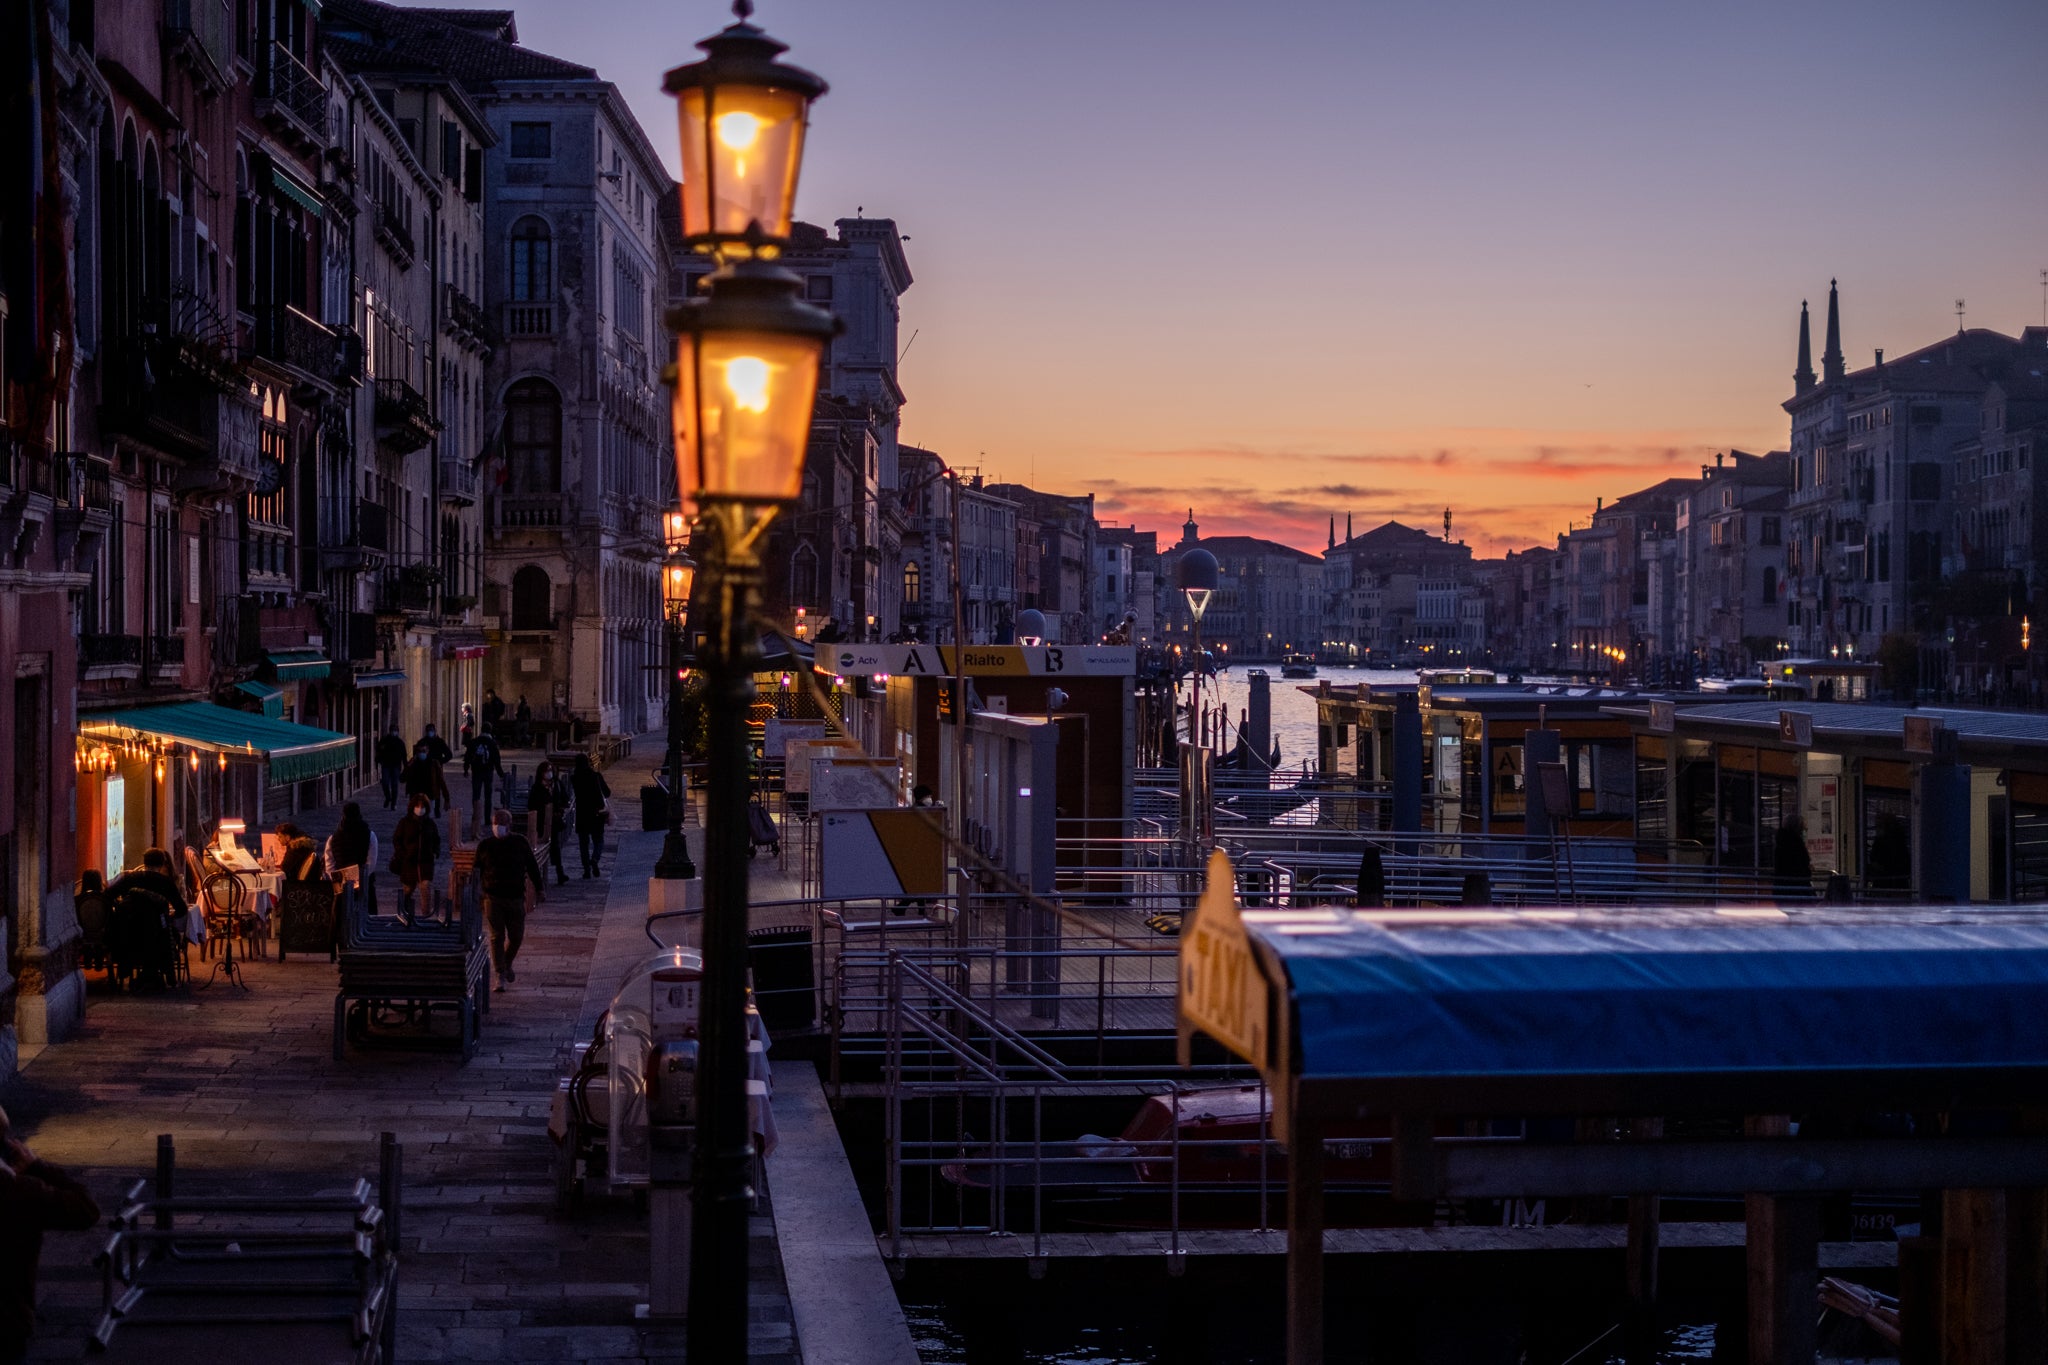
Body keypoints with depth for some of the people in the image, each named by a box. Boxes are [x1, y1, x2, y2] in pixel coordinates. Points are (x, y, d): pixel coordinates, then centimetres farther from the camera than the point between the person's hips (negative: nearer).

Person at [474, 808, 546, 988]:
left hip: (516, 898, 1)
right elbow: (477, 870, 10)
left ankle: (507, 965, 31)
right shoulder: (485, 845, 3)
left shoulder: (520, 843, 5)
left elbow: (532, 867, 13)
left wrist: (539, 888, 12)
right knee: (497, 937, -4)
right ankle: (500, 975, -1)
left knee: (516, 936, 4)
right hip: (493, 898, -1)